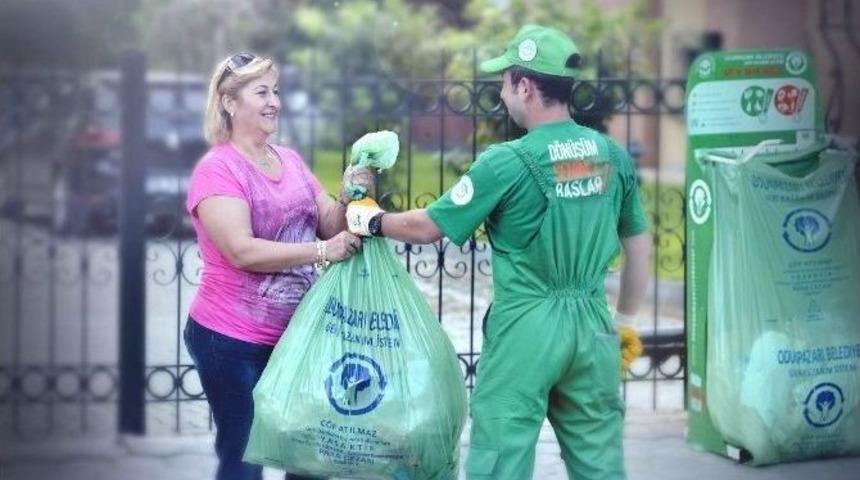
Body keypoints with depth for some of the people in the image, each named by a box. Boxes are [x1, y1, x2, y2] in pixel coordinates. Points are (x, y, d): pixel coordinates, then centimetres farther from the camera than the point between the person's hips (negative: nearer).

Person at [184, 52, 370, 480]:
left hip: (294, 334, 7)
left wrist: (349, 200, -12)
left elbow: (330, 225, 8)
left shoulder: (290, 160, 8)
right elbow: (242, 251, -23)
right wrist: (321, 251, -27)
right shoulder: (218, 168, -13)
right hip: (233, 341, -7)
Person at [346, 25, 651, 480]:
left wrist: (372, 220, 15)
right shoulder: (614, 156, 3)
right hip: (593, 322, 5)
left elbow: (427, 227, -3)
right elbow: (639, 247, 13)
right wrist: (625, 320, 25)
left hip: (527, 323, -5)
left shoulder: (507, 162, -11)